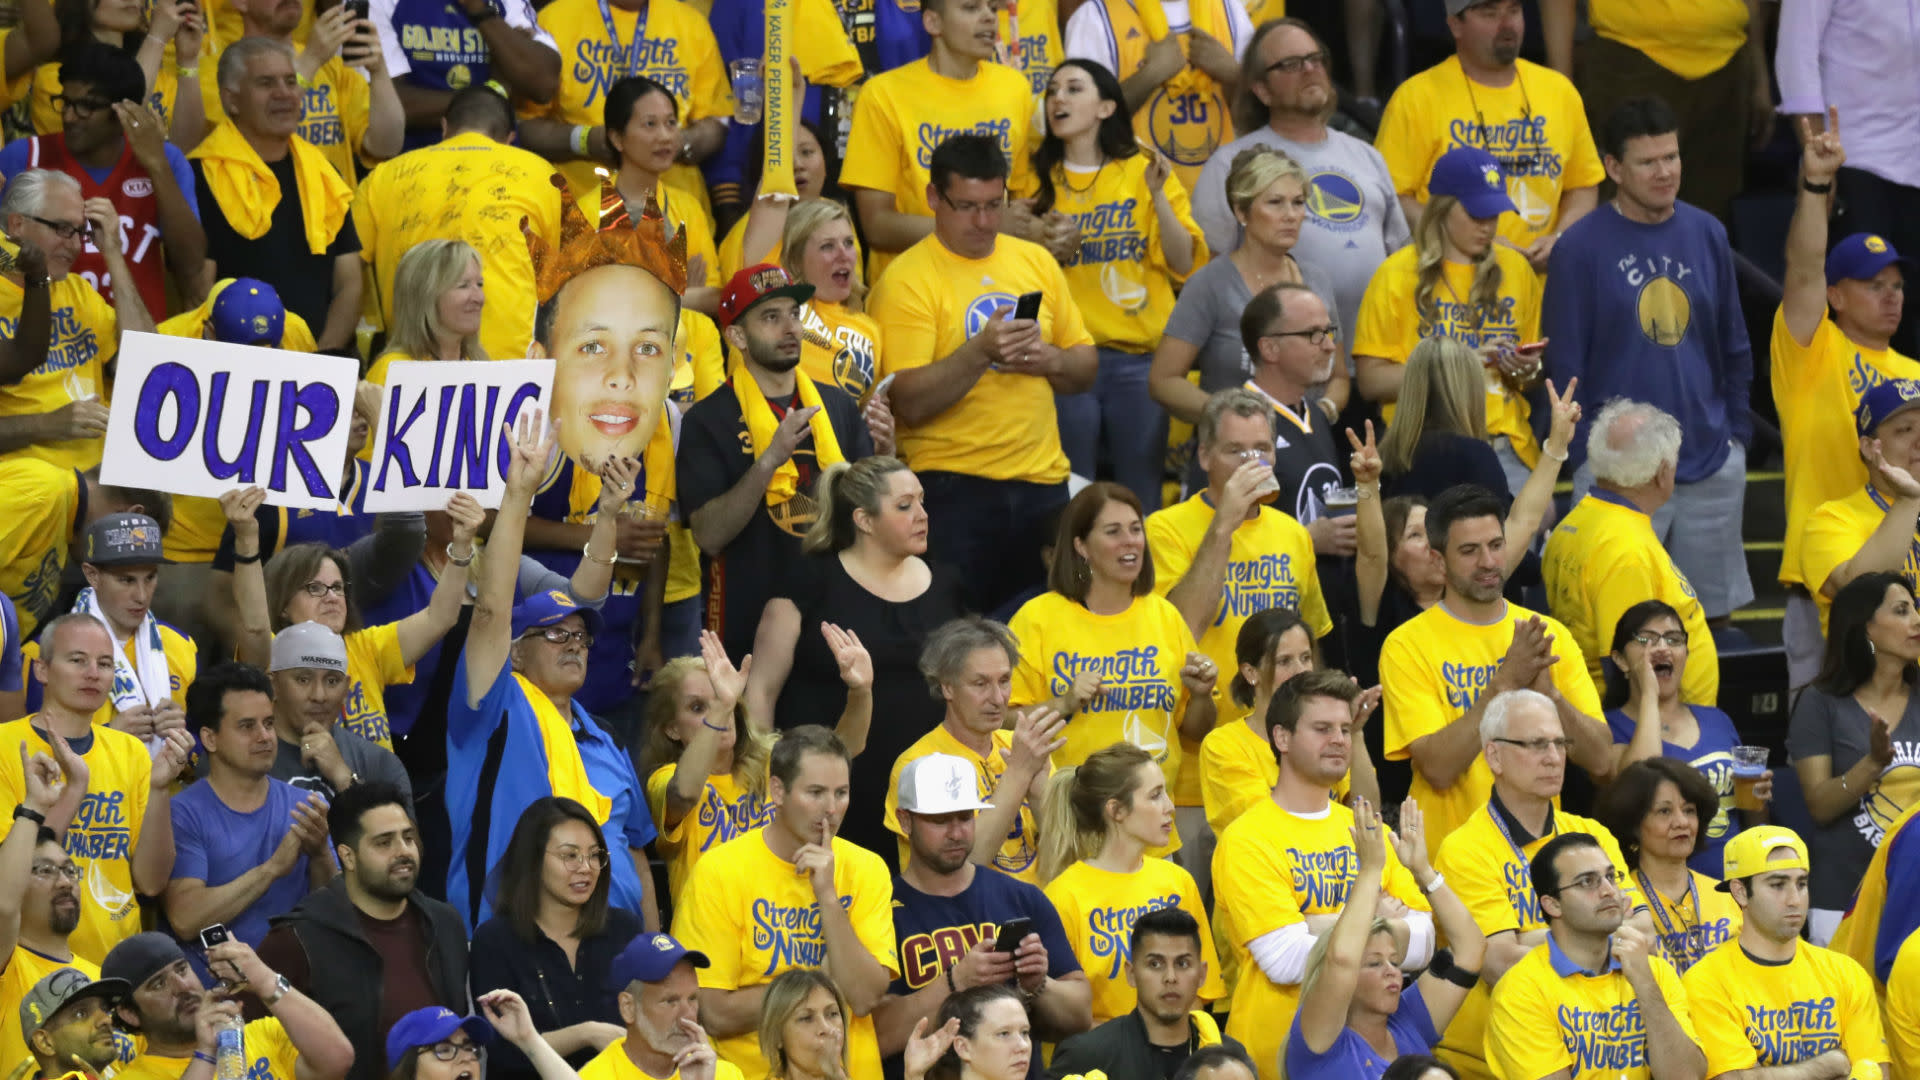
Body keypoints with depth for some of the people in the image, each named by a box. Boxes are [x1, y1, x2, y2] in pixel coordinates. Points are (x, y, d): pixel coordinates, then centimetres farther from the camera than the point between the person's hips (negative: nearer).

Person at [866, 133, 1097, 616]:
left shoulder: (1036, 262, 11)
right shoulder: (907, 280, -7)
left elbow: (1086, 367, 18)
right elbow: (910, 403, -15)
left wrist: (1050, 359, -4)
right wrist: (979, 352, -26)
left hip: (1042, 482, 5)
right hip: (952, 485, -5)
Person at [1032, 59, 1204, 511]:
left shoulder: (1144, 172, 6)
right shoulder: (1038, 181, 9)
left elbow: (1185, 265, -2)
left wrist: (1158, 197, -12)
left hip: (1139, 358, -1)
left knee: (1142, 499, 0)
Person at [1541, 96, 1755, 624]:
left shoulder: (1706, 234, 7)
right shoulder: (1581, 248, -7)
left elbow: (1734, 344, 15)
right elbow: (1564, 362, -5)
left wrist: (1737, 431, 10)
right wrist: (1584, 454, -7)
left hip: (1712, 466, 4)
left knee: (1710, 611, 9)